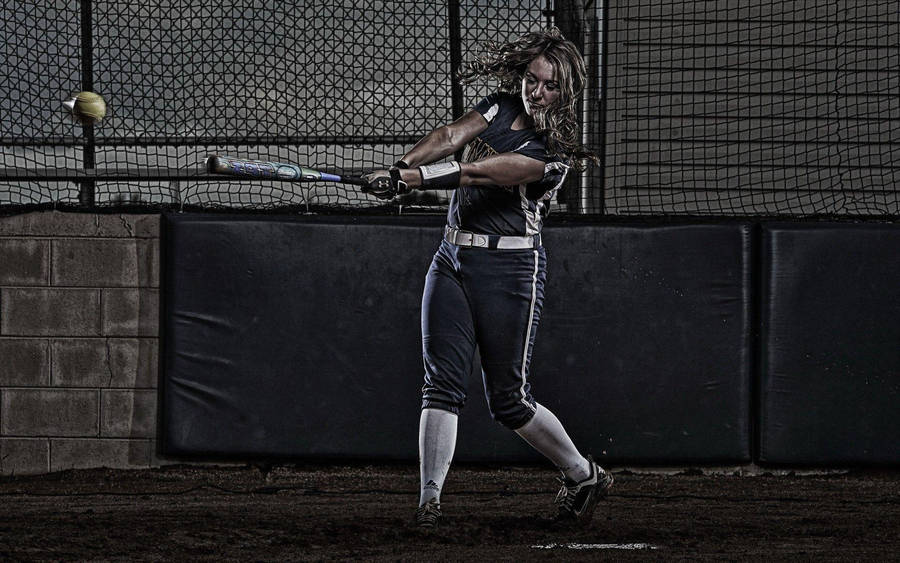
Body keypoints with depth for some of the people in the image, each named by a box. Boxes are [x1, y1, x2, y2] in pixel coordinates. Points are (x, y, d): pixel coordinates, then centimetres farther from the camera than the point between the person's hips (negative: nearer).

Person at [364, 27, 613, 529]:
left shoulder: (552, 154, -11)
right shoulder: (503, 107, 7)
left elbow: (480, 173, -24)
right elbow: (451, 137, -11)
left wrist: (416, 179, -35)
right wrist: (402, 167, -29)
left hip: (510, 267, -5)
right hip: (453, 259, 5)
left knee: (508, 398, 0)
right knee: (443, 380, -7)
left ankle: (583, 475, 22)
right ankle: (430, 500, -12)